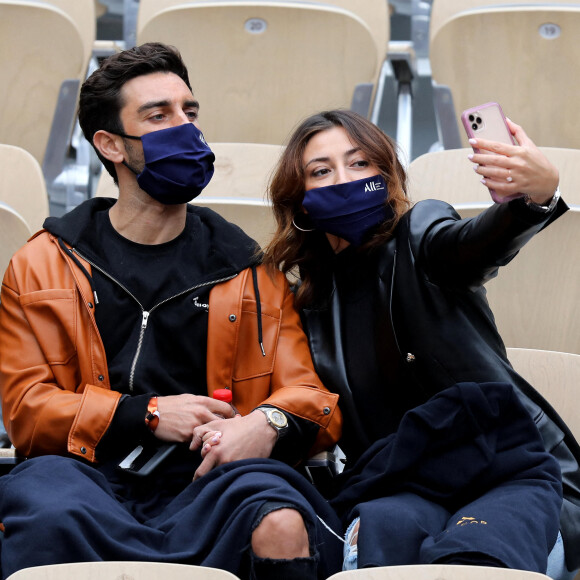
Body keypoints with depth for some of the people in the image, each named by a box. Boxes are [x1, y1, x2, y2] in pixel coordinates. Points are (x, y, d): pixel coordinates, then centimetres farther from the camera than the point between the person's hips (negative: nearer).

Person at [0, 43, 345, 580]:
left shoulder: (248, 269, 19)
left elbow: (313, 399, 16)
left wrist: (269, 423, -9)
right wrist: (147, 415, -7)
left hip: (207, 478, 0)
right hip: (90, 470, 0)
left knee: (281, 526, -36)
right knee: (51, 514, -39)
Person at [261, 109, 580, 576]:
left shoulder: (418, 233, 5)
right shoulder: (312, 299, 17)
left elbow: (473, 244, -20)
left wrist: (538, 194, -45)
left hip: (510, 464, -2)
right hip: (402, 483, 3)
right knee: (384, 532, -36)